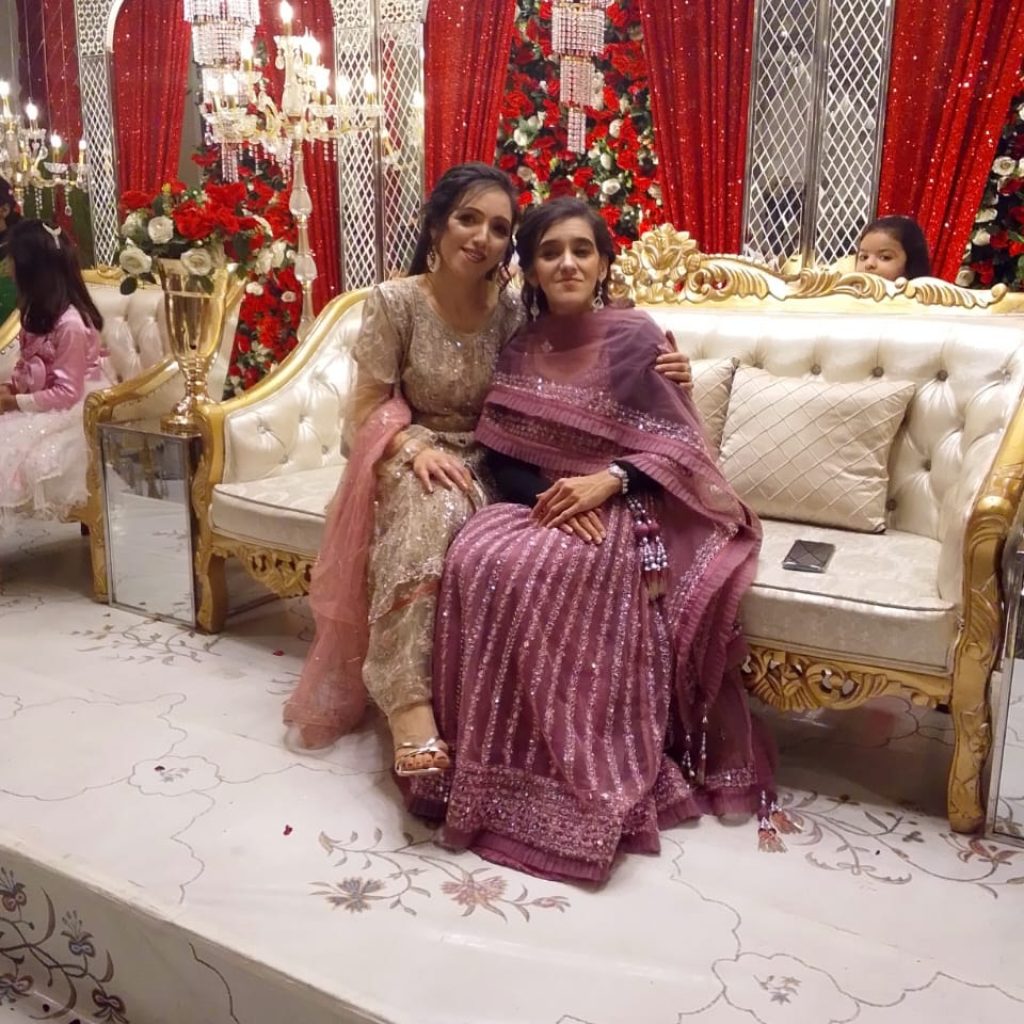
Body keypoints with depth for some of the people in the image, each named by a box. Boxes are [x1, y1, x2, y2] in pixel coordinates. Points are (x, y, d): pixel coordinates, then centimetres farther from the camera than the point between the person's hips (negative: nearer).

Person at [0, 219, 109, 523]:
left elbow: (66, 393, -22)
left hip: (75, 410, -9)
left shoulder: (70, 323, -24)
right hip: (45, 404, 9)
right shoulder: (39, 310, 5)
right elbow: (29, 365, 15)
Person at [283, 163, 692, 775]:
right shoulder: (395, 302, -9)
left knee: (451, 517, -34)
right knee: (432, 509, -37)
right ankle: (411, 706, -39)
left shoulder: (514, 310, -4)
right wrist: (419, 447, -25)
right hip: (411, 459, -2)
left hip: (486, 465, 2)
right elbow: (367, 411, -6)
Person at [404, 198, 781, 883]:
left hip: (624, 510, -4)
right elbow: (500, 454, 3)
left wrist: (608, 481, -21)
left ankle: (569, 773, -18)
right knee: (478, 561, -27)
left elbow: (683, 446, -6)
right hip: (537, 501, 4)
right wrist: (545, 494, -17)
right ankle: (489, 762, -15)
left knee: (532, 572, -32)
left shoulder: (635, 336, -4)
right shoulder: (520, 348, 8)